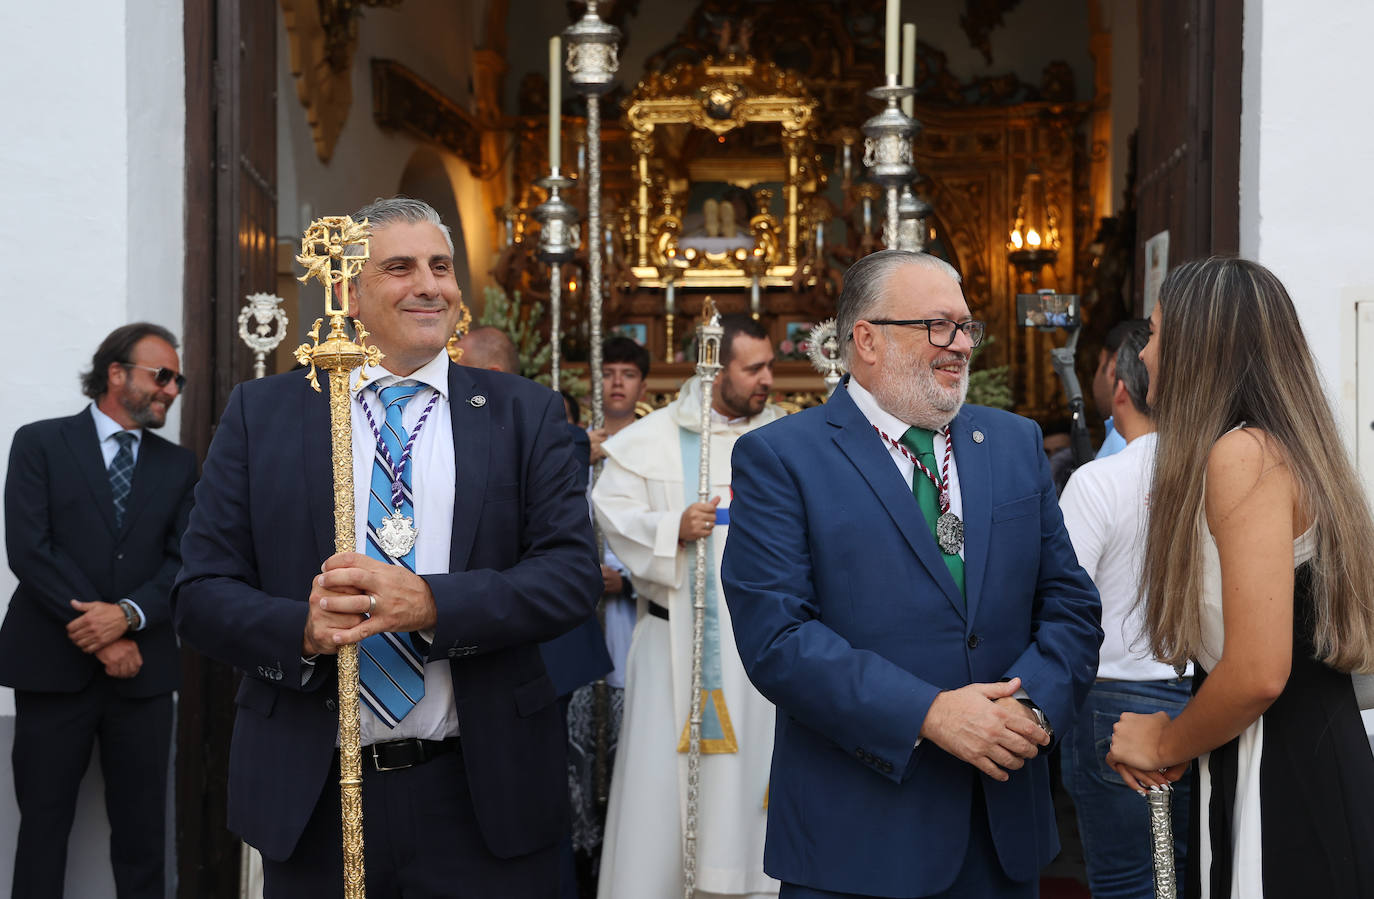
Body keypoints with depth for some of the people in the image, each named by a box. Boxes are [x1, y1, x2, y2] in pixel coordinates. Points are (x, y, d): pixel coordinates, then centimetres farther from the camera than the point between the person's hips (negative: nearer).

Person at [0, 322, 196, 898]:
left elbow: (185, 562, 3)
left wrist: (128, 614, -16)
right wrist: (98, 634, -12)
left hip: (142, 673, 3)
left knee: (142, 829, 7)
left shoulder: (178, 465, 12)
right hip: (53, 666, -3)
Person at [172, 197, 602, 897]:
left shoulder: (525, 413, 4)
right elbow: (200, 591, 1)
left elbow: (573, 575, -5)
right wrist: (303, 629, -19)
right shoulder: (260, 413, 4)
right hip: (312, 796, 1)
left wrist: (430, 603, -20)